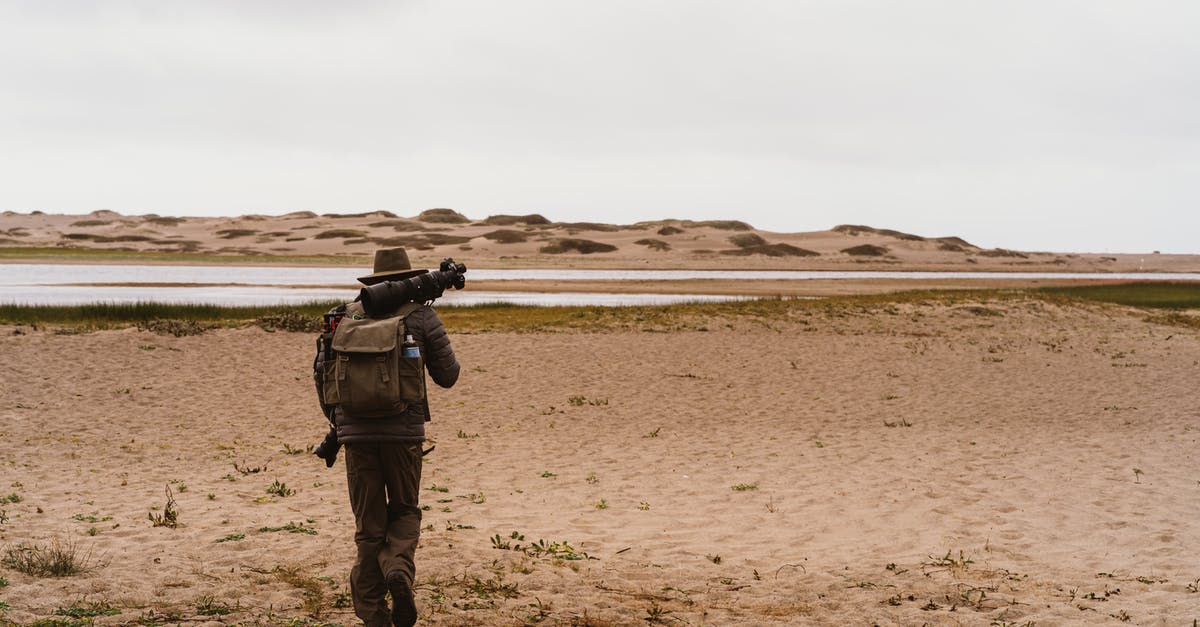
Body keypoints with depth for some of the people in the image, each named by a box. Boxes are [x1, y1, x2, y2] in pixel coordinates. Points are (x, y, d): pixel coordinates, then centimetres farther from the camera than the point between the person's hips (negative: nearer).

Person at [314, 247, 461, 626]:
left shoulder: (347, 316, 10)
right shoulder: (421, 316, 3)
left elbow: (322, 371, 11)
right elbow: (447, 376, 6)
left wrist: (336, 420, 24)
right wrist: (441, 348, 27)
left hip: (355, 430, 2)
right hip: (403, 430, -2)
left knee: (368, 523, 10)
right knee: (404, 512, 16)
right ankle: (399, 569, -13)